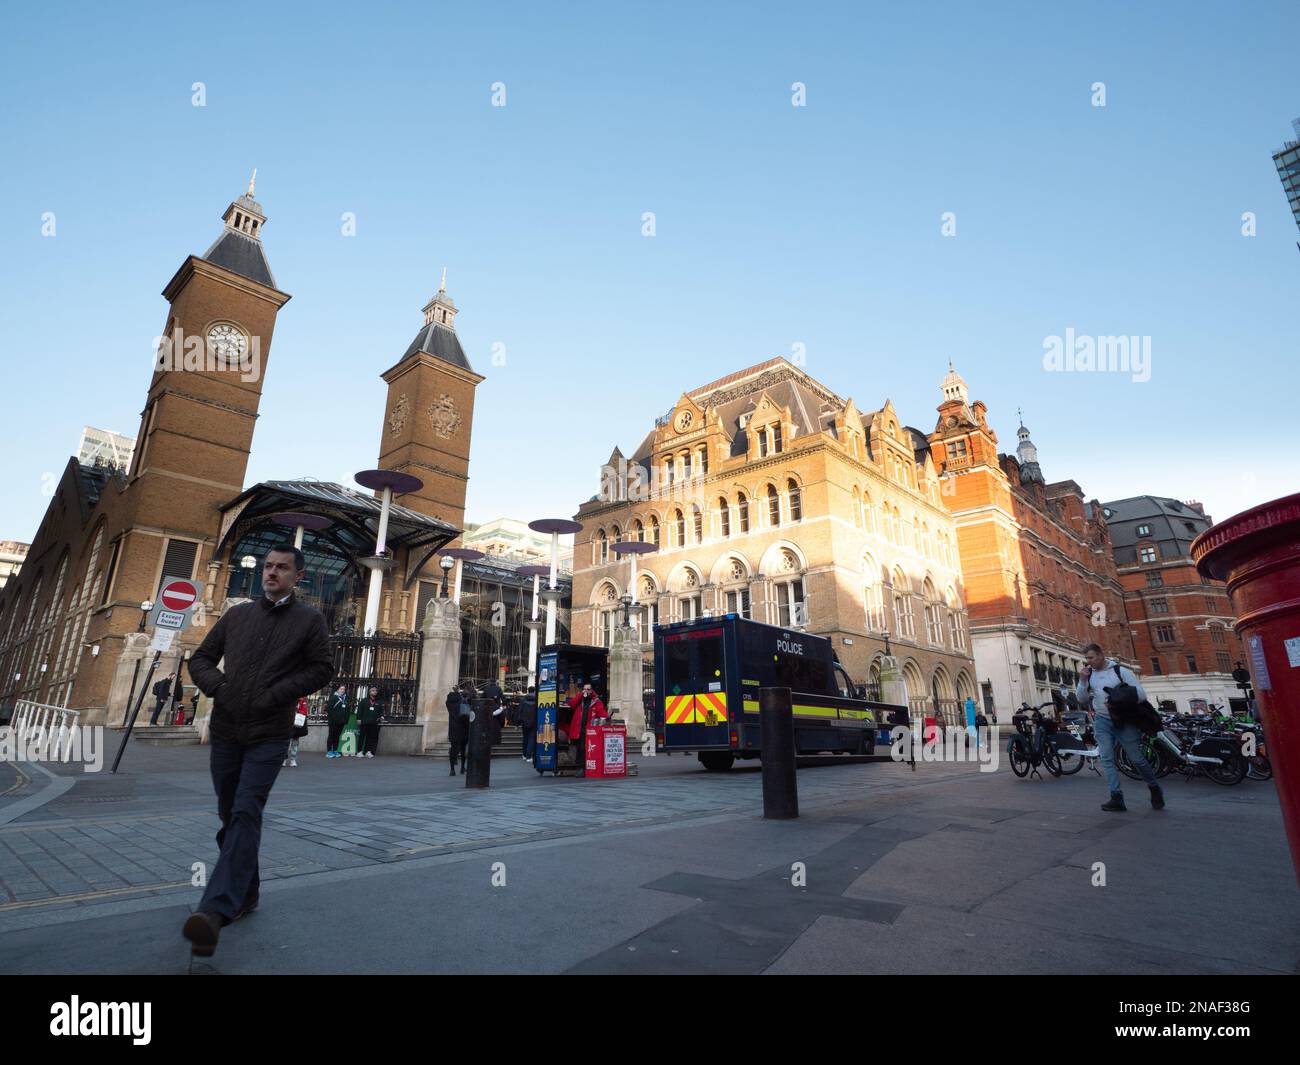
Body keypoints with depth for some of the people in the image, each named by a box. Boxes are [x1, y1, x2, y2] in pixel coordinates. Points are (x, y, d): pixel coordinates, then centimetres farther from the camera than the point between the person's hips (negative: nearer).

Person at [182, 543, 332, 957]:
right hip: (224, 731, 5)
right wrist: (216, 685, -5)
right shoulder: (237, 615, 10)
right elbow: (200, 658, 15)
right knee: (230, 816, 14)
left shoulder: (310, 620, -1)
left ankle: (216, 910, -19)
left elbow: (322, 668, -5)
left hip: (268, 736, -5)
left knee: (246, 814, -15)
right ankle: (245, 892, 30)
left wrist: (277, 695, -15)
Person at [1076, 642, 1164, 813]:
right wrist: (1082, 681, -11)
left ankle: (1155, 790, 28)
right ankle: (1117, 798, -2)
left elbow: (1141, 695, -9)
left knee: (1137, 759, 5)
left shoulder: (1121, 671, -6)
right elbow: (1082, 700, 3)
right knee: (1107, 759, -3)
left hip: (1124, 721, -3)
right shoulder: (1088, 674, 5)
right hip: (1102, 722, 3)